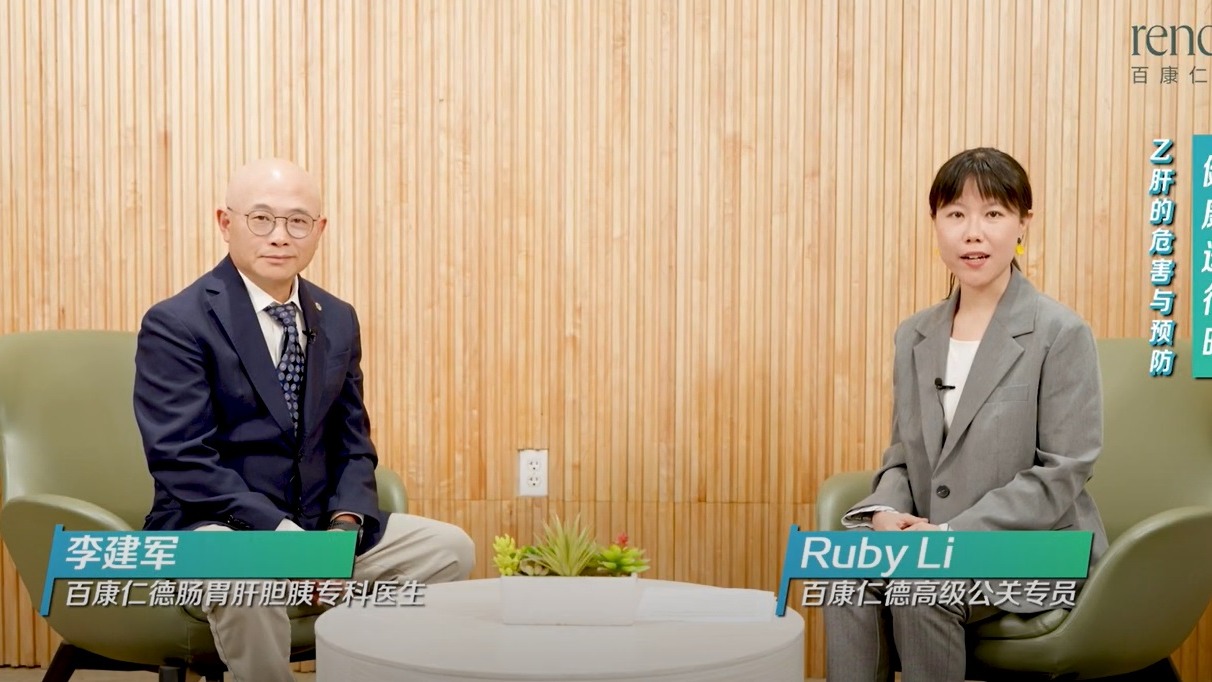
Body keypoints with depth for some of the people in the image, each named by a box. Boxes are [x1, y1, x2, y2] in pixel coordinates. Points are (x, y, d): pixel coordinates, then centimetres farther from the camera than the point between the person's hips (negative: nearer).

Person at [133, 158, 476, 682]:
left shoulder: (338, 320, 9)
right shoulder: (175, 323, -10)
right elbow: (183, 463, -17)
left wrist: (344, 525, -7)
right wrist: (283, 532, -25)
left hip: (319, 524, 6)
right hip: (215, 528, -5)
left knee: (450, 549, -9)